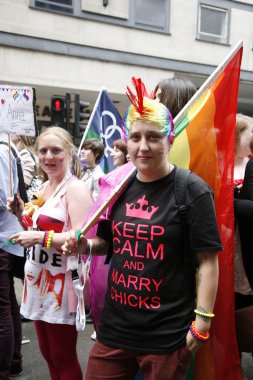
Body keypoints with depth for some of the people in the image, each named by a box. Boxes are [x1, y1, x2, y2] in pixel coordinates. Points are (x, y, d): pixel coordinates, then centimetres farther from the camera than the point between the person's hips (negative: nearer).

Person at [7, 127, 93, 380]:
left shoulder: (76, 189, -13)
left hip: (61, 284, -8)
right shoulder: (44, 188, 12)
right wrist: (22, 215, 3)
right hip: (37, 281, 8)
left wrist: (40, 237, -22)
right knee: (47, 353, 19)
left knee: (63, 359, 7)